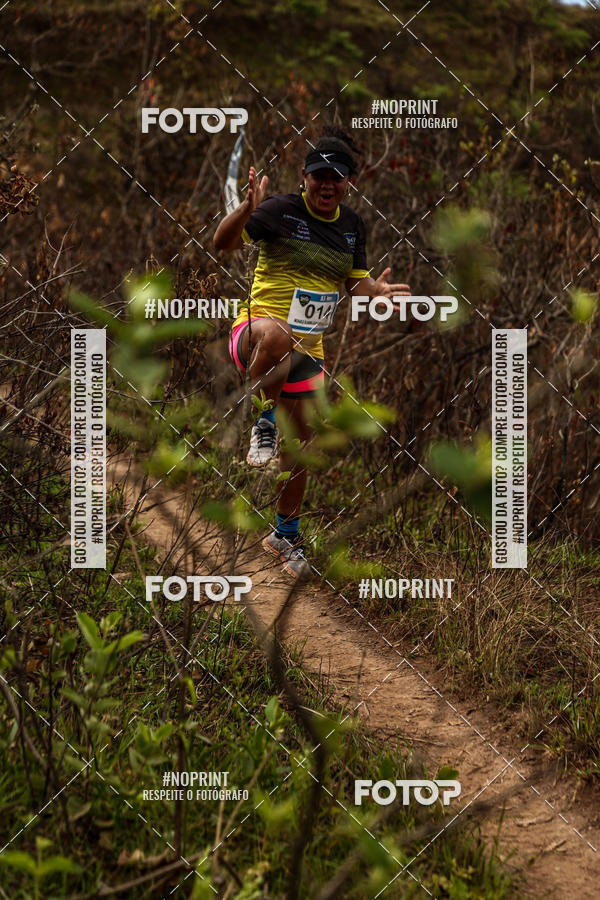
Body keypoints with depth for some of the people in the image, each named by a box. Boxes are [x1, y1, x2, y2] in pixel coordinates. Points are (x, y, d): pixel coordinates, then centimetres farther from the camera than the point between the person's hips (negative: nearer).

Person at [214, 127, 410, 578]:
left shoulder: (352, 225, 7)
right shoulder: (281, 210, -11)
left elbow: (355, 280, 17)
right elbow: (223, 242, -20)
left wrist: (378, 290, -6)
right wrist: (247, 209, -41)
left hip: (307, 350, 6)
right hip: (256, 330, -6)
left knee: (300, 444, 12)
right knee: (277, 334, -44)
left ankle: (286, 535, 32)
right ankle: (263, 421, -20)